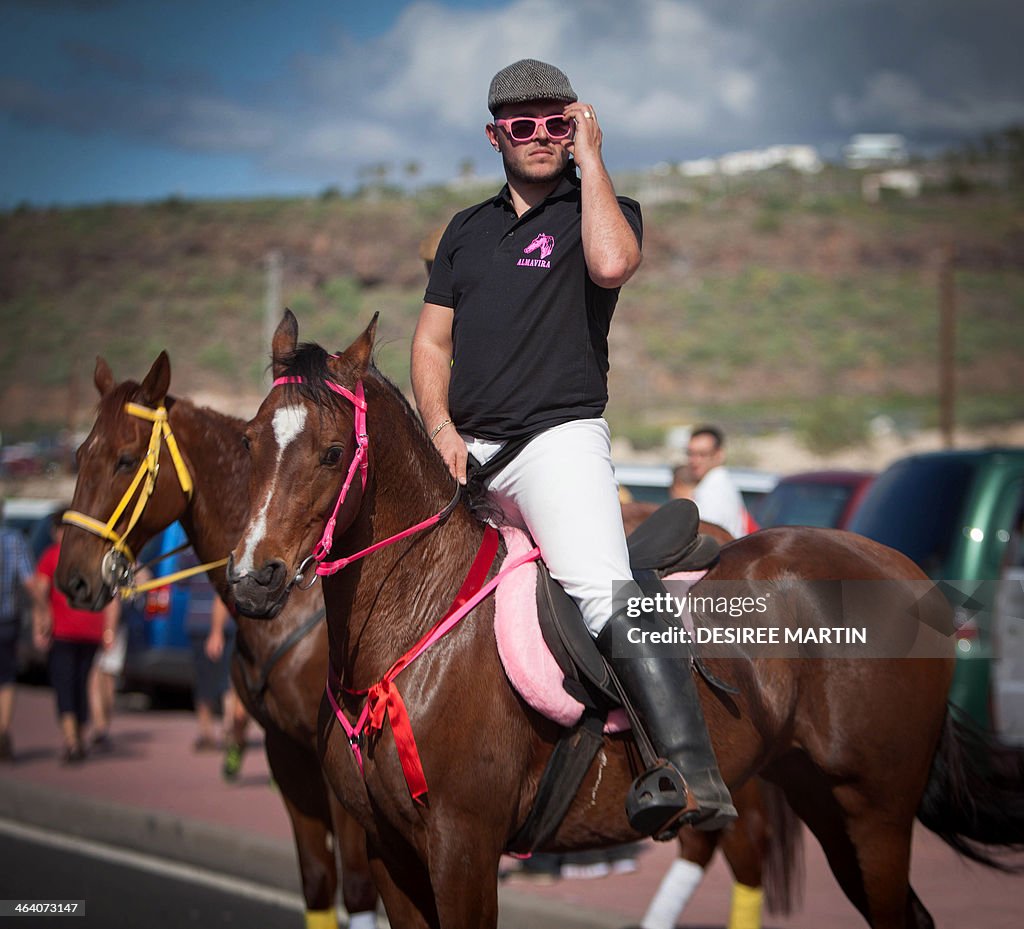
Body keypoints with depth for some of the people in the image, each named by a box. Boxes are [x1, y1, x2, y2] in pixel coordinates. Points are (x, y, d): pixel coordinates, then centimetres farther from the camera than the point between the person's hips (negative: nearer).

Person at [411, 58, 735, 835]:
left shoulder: (602, 210, 6)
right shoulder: (468, 229, 21)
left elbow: (612, 265, -19)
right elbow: (432, 341, 19)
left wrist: (591, 158, -7)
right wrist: (442, 429, 0)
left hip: (560, 436, -6)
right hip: (468, 451, 7)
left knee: (607, 596, -27)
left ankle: (693, 772, -39)